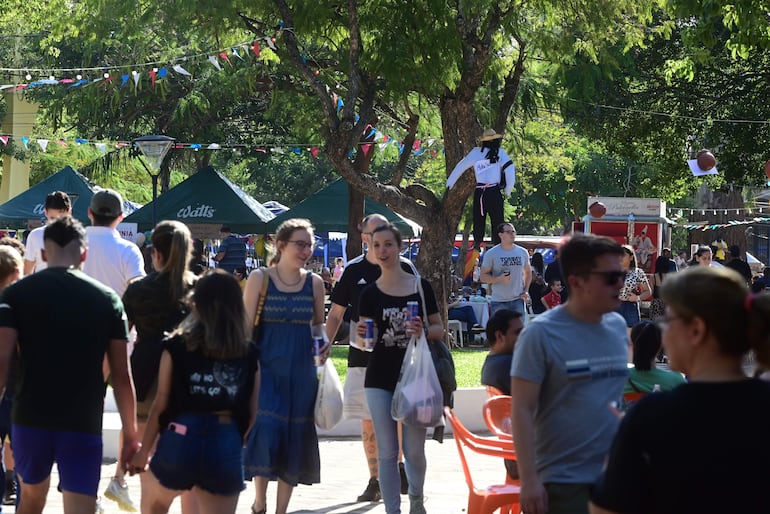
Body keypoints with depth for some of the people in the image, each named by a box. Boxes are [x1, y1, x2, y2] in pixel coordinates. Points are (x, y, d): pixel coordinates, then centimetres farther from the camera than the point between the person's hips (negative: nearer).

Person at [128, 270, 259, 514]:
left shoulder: (177, 346, -1)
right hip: (226, 446, 1)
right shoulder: (249, 352, 4)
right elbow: (251, 412, 7)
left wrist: (144, 451, 9)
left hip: (181, 440, -1)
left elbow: (161, 403, -1)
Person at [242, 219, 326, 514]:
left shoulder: (314, 283, 6)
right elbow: (245, 328, -4)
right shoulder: (259, 279, -3)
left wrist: (324, 344, -1)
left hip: (301, 372, 3)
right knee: (265, 432, -15)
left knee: (296, 440, 5)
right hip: (267, 368, -3)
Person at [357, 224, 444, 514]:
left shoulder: (421, 286, 1)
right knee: (387, 452, 3)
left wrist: (423, 331, -15)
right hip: (380, 379, 1)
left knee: (414, 449, 5)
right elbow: (364, 341, 6)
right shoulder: (370, 294, 4)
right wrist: (361, 335, -17)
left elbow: (440, 329, 6)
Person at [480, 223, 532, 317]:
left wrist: (526, 291, 5)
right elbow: (483, 276, -3)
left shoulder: (522, 252, 7)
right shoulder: (491, 254, -4)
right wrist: (499, 279, -21)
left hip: (518, 300, 3)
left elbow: (528, 272, 20)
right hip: (498, 302, -3)